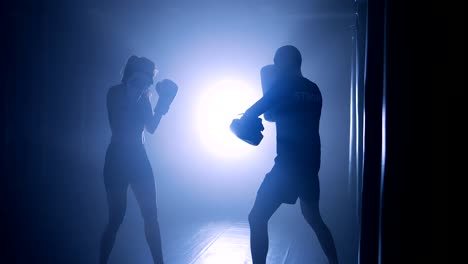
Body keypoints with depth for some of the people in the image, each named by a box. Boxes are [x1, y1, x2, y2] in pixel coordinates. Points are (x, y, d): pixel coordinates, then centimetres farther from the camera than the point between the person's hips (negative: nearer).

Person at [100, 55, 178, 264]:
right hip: (118, 159, -6)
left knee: (151, 215, 2)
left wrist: (163, 100, 2)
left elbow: (151, 127, 7)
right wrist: (139, 93, -15)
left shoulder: (142, 96, 12)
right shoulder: (115, 92, -5)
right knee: (116, 217, -4)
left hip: (138, 158, 6)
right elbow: (120, 124, -18)